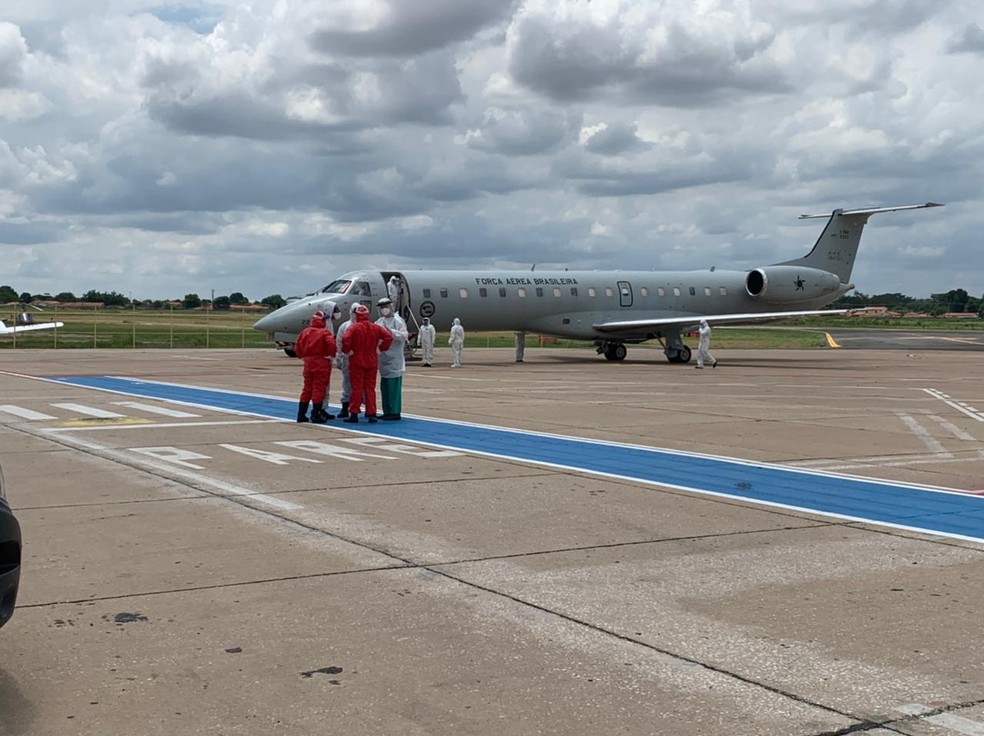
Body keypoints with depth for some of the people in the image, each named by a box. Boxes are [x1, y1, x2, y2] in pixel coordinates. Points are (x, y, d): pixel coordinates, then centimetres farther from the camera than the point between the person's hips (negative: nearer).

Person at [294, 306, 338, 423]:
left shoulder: (305, 332, 6)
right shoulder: (325, 333, -11)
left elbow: (297, 346, 6)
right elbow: (331, 344, -26)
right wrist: (331, 355, -9)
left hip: (308, 363, 6)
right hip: (322, 364, -6)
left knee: (307, 388, 14)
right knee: (319, 388, 1)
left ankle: (301, 414, 15)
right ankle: (316, 415, 2)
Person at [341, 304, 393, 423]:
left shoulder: (353, 327, -10)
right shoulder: (375, 328, 2)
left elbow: (345, 339, -25)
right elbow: (388, 337, -3)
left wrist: (346, 350, -10)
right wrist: (381, 348, 6)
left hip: (356, 362, -3)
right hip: (372, 363, 3)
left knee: (356, 388, 3)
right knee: (370, 388, 9)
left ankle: (354, 413, 3)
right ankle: (371, 414, 7)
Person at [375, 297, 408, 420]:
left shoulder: (398, 321, -7)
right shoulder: (380, 322, 15)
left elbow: (405, 336, -16)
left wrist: (391, 331, -23)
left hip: (394, 359, -8)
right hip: (383, 359, 8)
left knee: (394, 387, -7)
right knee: (384, 387, 11)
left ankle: (395, 413, -4)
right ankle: (387, 412, 19)